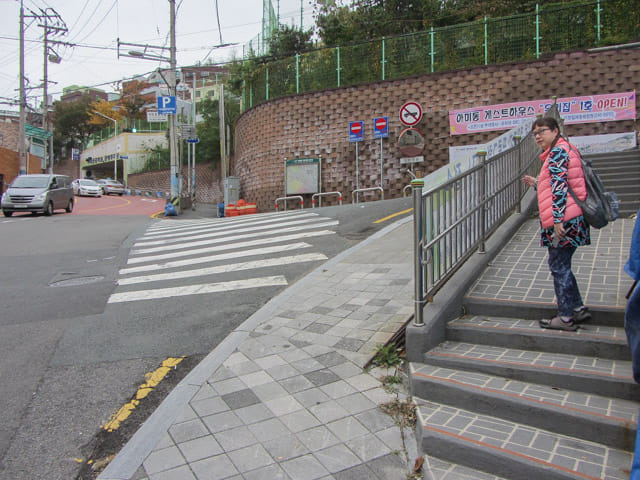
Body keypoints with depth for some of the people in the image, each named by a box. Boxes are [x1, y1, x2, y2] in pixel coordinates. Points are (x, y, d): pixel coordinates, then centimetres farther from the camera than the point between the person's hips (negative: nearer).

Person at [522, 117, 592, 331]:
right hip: (570, 219, 10)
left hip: (562, 220, -10)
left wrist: (557, 219, -23)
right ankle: (578, 309, 23)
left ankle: (566, 317, 6)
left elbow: (560, 187, -20)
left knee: (559, 267, -3)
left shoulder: (557, 152, -11)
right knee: (562, 266, 17)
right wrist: (537, 184, 25)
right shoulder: (565, 150, 21)